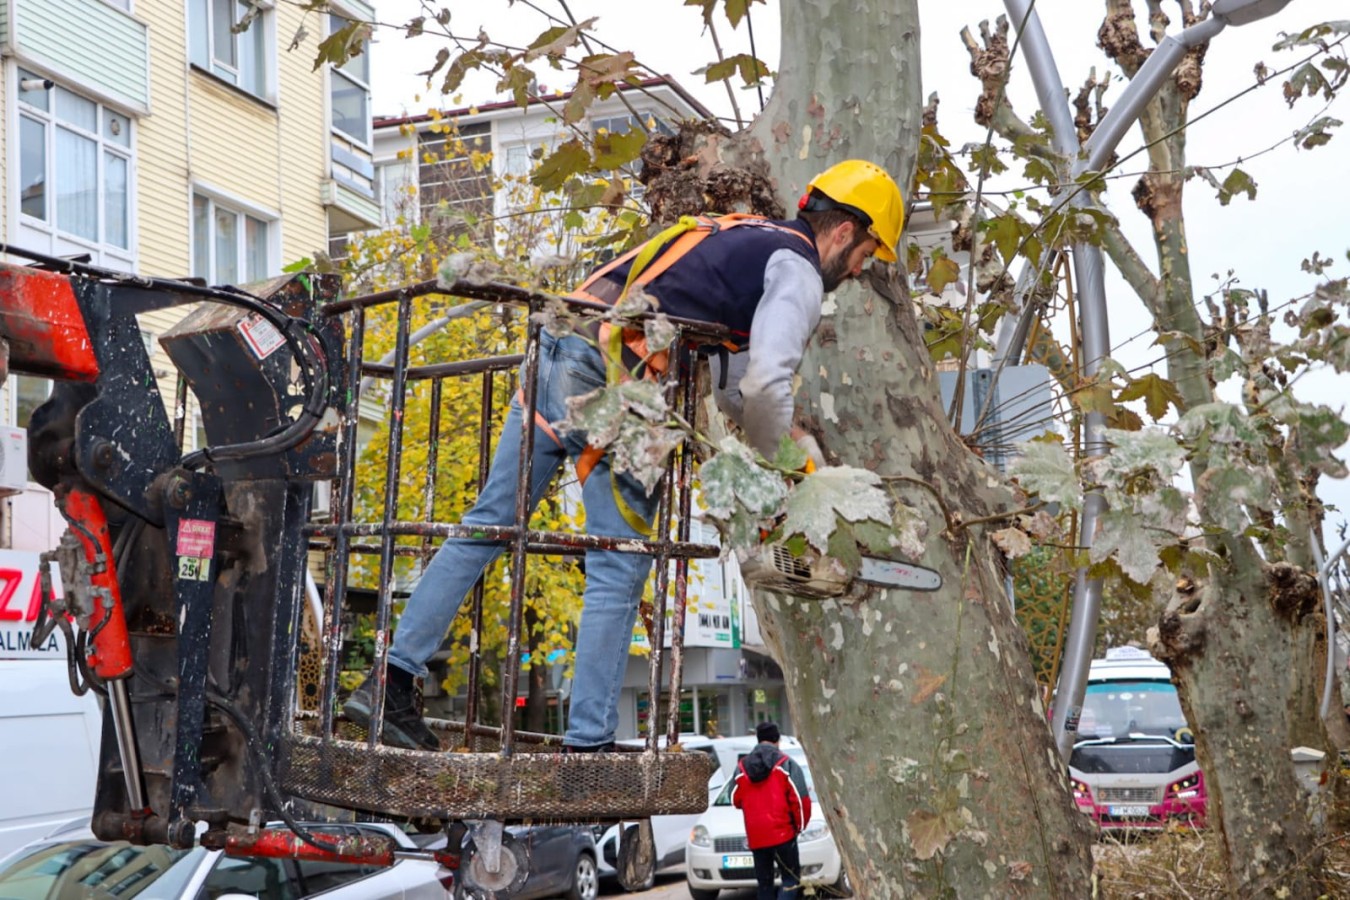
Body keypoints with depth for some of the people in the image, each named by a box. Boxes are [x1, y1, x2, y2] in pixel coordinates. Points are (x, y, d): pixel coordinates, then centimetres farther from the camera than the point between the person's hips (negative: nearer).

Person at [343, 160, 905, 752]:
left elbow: (723, 369, 32)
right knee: (619, 574, 0)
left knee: (489, 522, 11)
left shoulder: (734, 236, 30)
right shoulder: (798, 271, 3)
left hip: (554, 352, 9)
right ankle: (587, 745, 3)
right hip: (610, 385, -9)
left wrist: (794, 436, 28)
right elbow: (766, 382, -14)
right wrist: (769, 466, 4)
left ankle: (390, 682, 12)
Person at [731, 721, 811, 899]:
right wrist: (800, 824, 5)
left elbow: (735, 800, 11)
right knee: (791, 878, 3)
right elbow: (801, 799, -10)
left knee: (764, 883, 13)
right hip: (782, 833, -4)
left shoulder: (742, 767, 6)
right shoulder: (786, 764, -6)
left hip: (755, 837, 4)